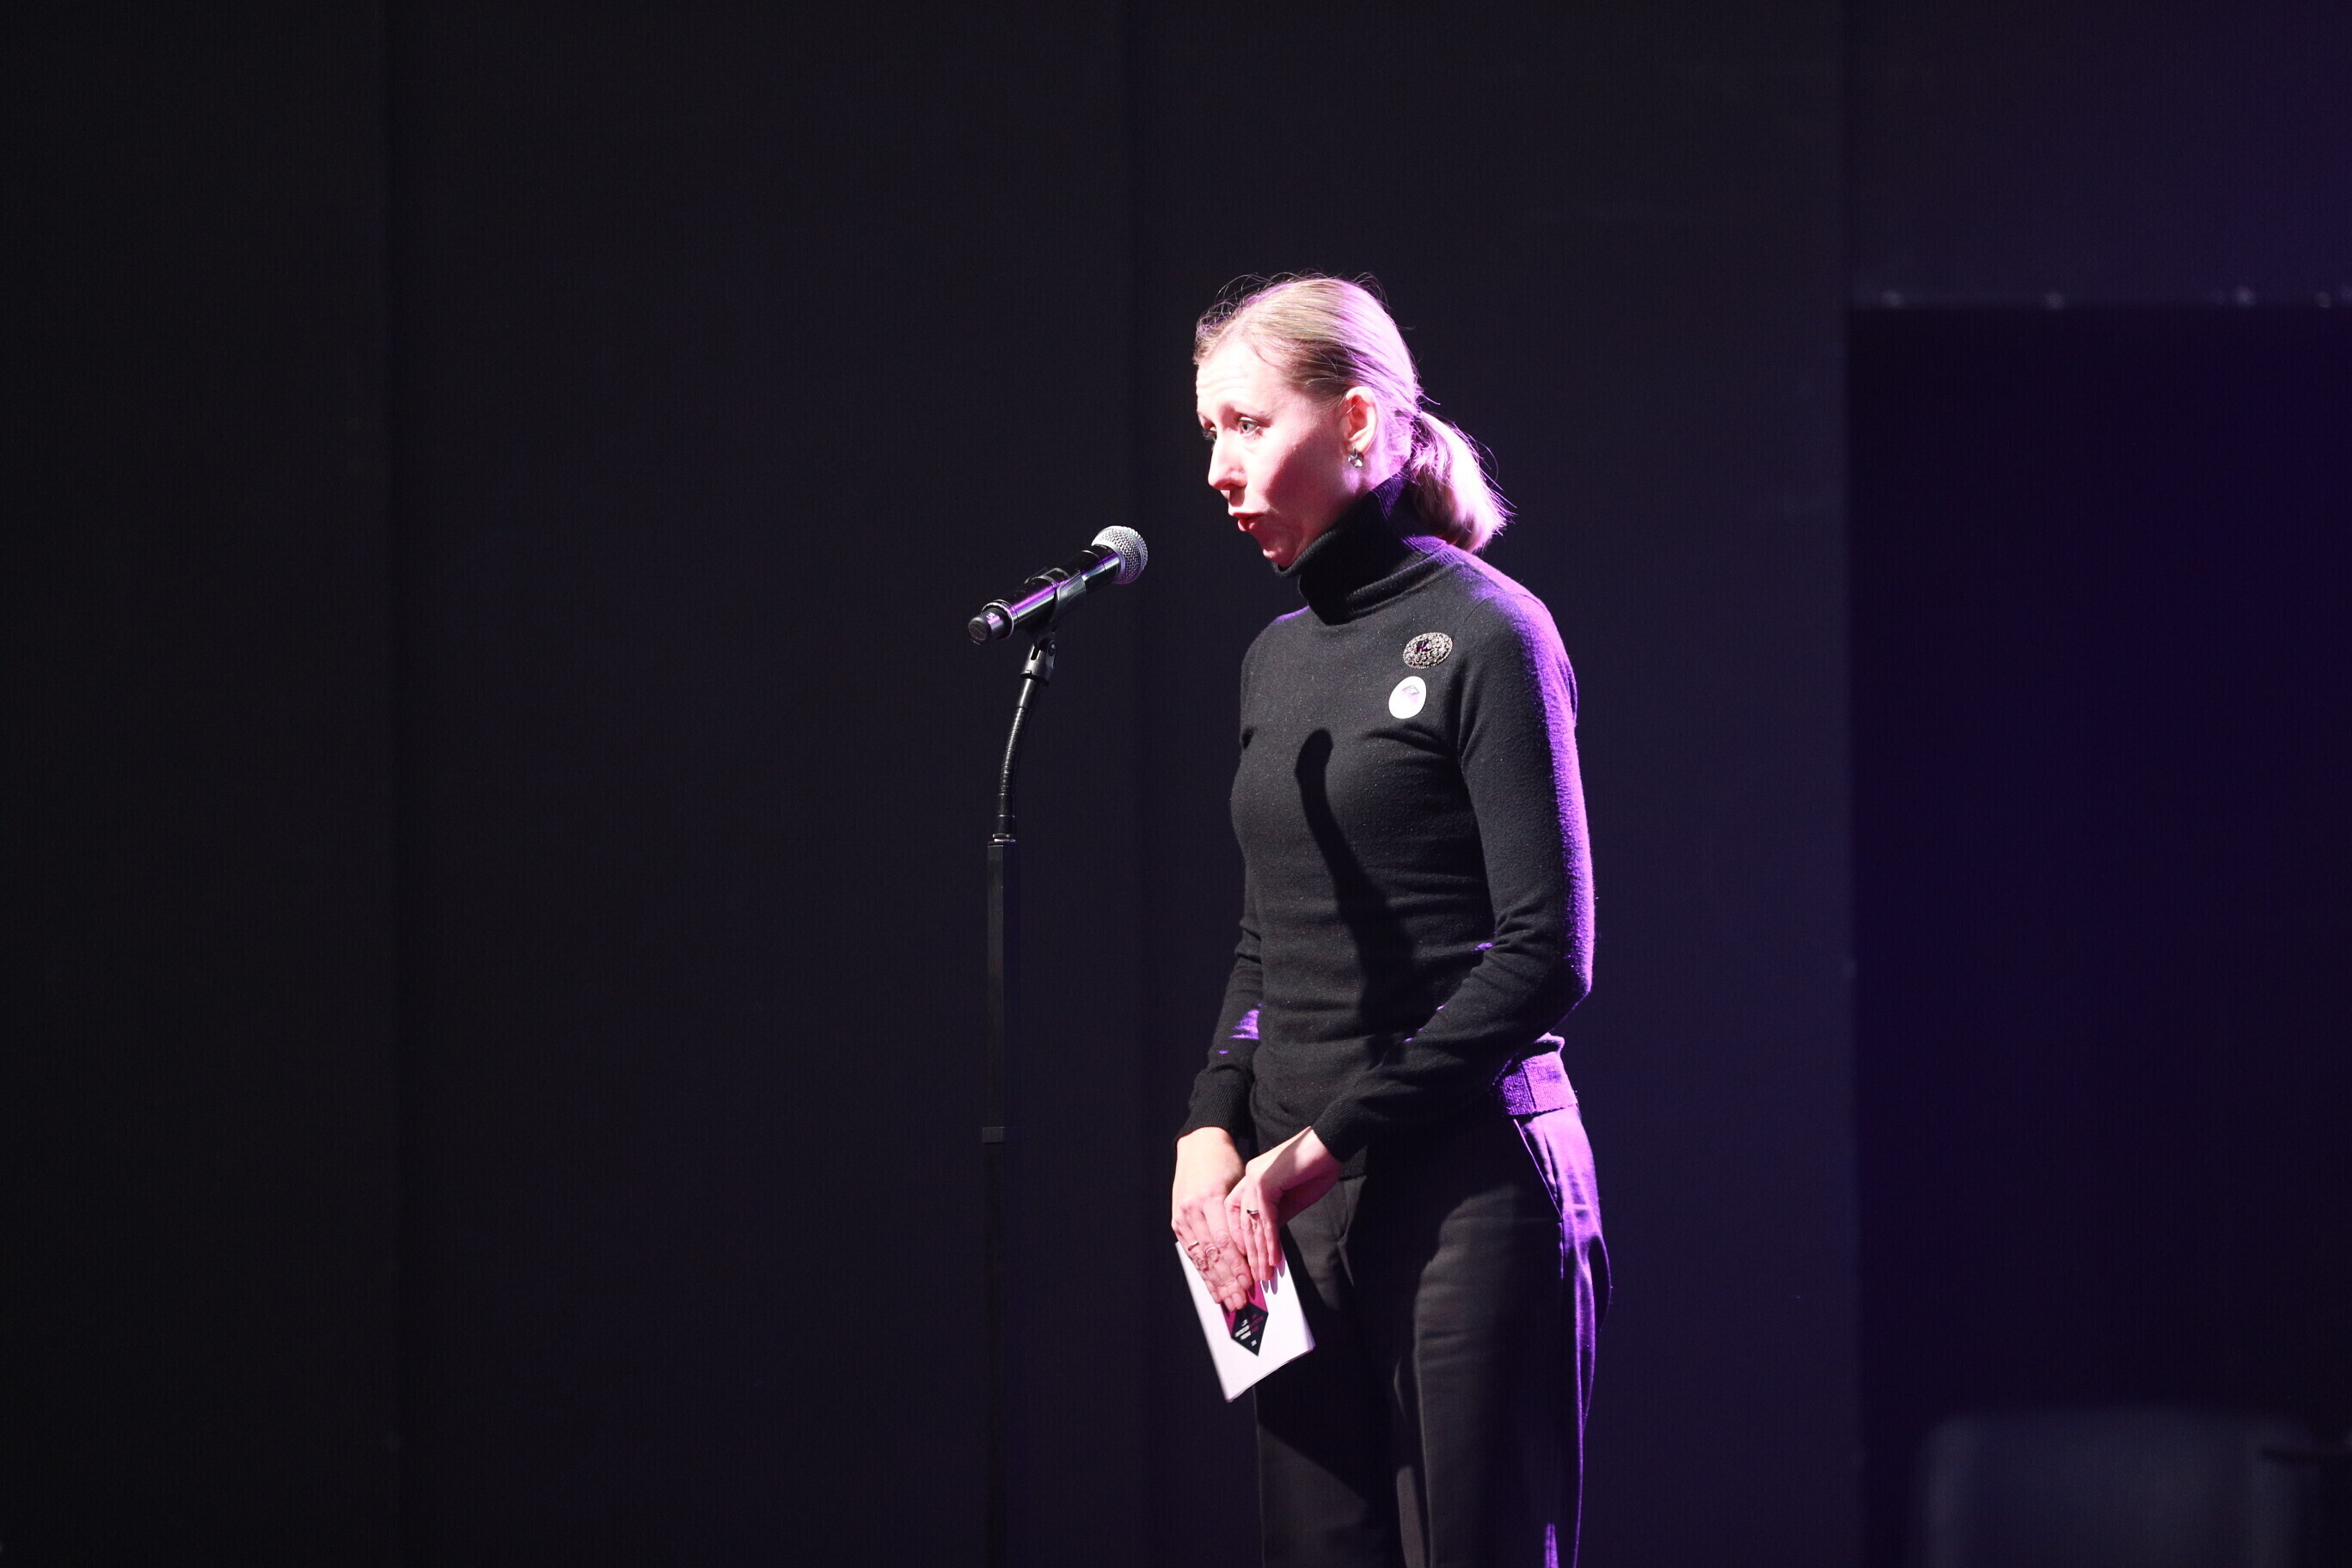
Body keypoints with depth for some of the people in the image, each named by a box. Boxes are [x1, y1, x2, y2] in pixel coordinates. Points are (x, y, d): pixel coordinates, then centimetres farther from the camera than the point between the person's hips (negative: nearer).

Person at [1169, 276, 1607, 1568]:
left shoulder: (1485, 634, -7)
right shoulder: (1276, 660, 16)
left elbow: (1547, 954, -12)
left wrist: (1323, 1144, -14)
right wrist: (1211, 1130, 3)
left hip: (1465, 1182, -7)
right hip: (1295, 1204, 7)